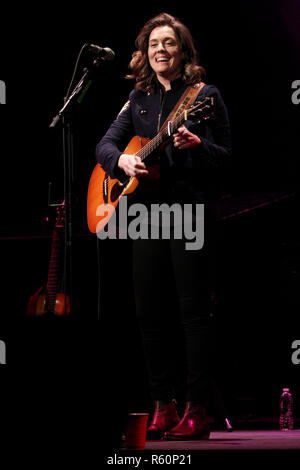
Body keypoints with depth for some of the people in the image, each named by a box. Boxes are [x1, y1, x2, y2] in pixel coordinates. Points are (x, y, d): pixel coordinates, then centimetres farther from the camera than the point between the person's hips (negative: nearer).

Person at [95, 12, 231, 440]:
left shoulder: (205, 95, 0)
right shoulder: (139, 99, 15)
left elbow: (225, 156, -5)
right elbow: (105, 144, 14)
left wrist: (196, 145, -25)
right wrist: (121, 160, -8)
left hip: (192, 211, -6)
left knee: (193, 311, -8)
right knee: (151, 313, 4)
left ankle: (197, 412, -7)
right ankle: (165, 408, 12)